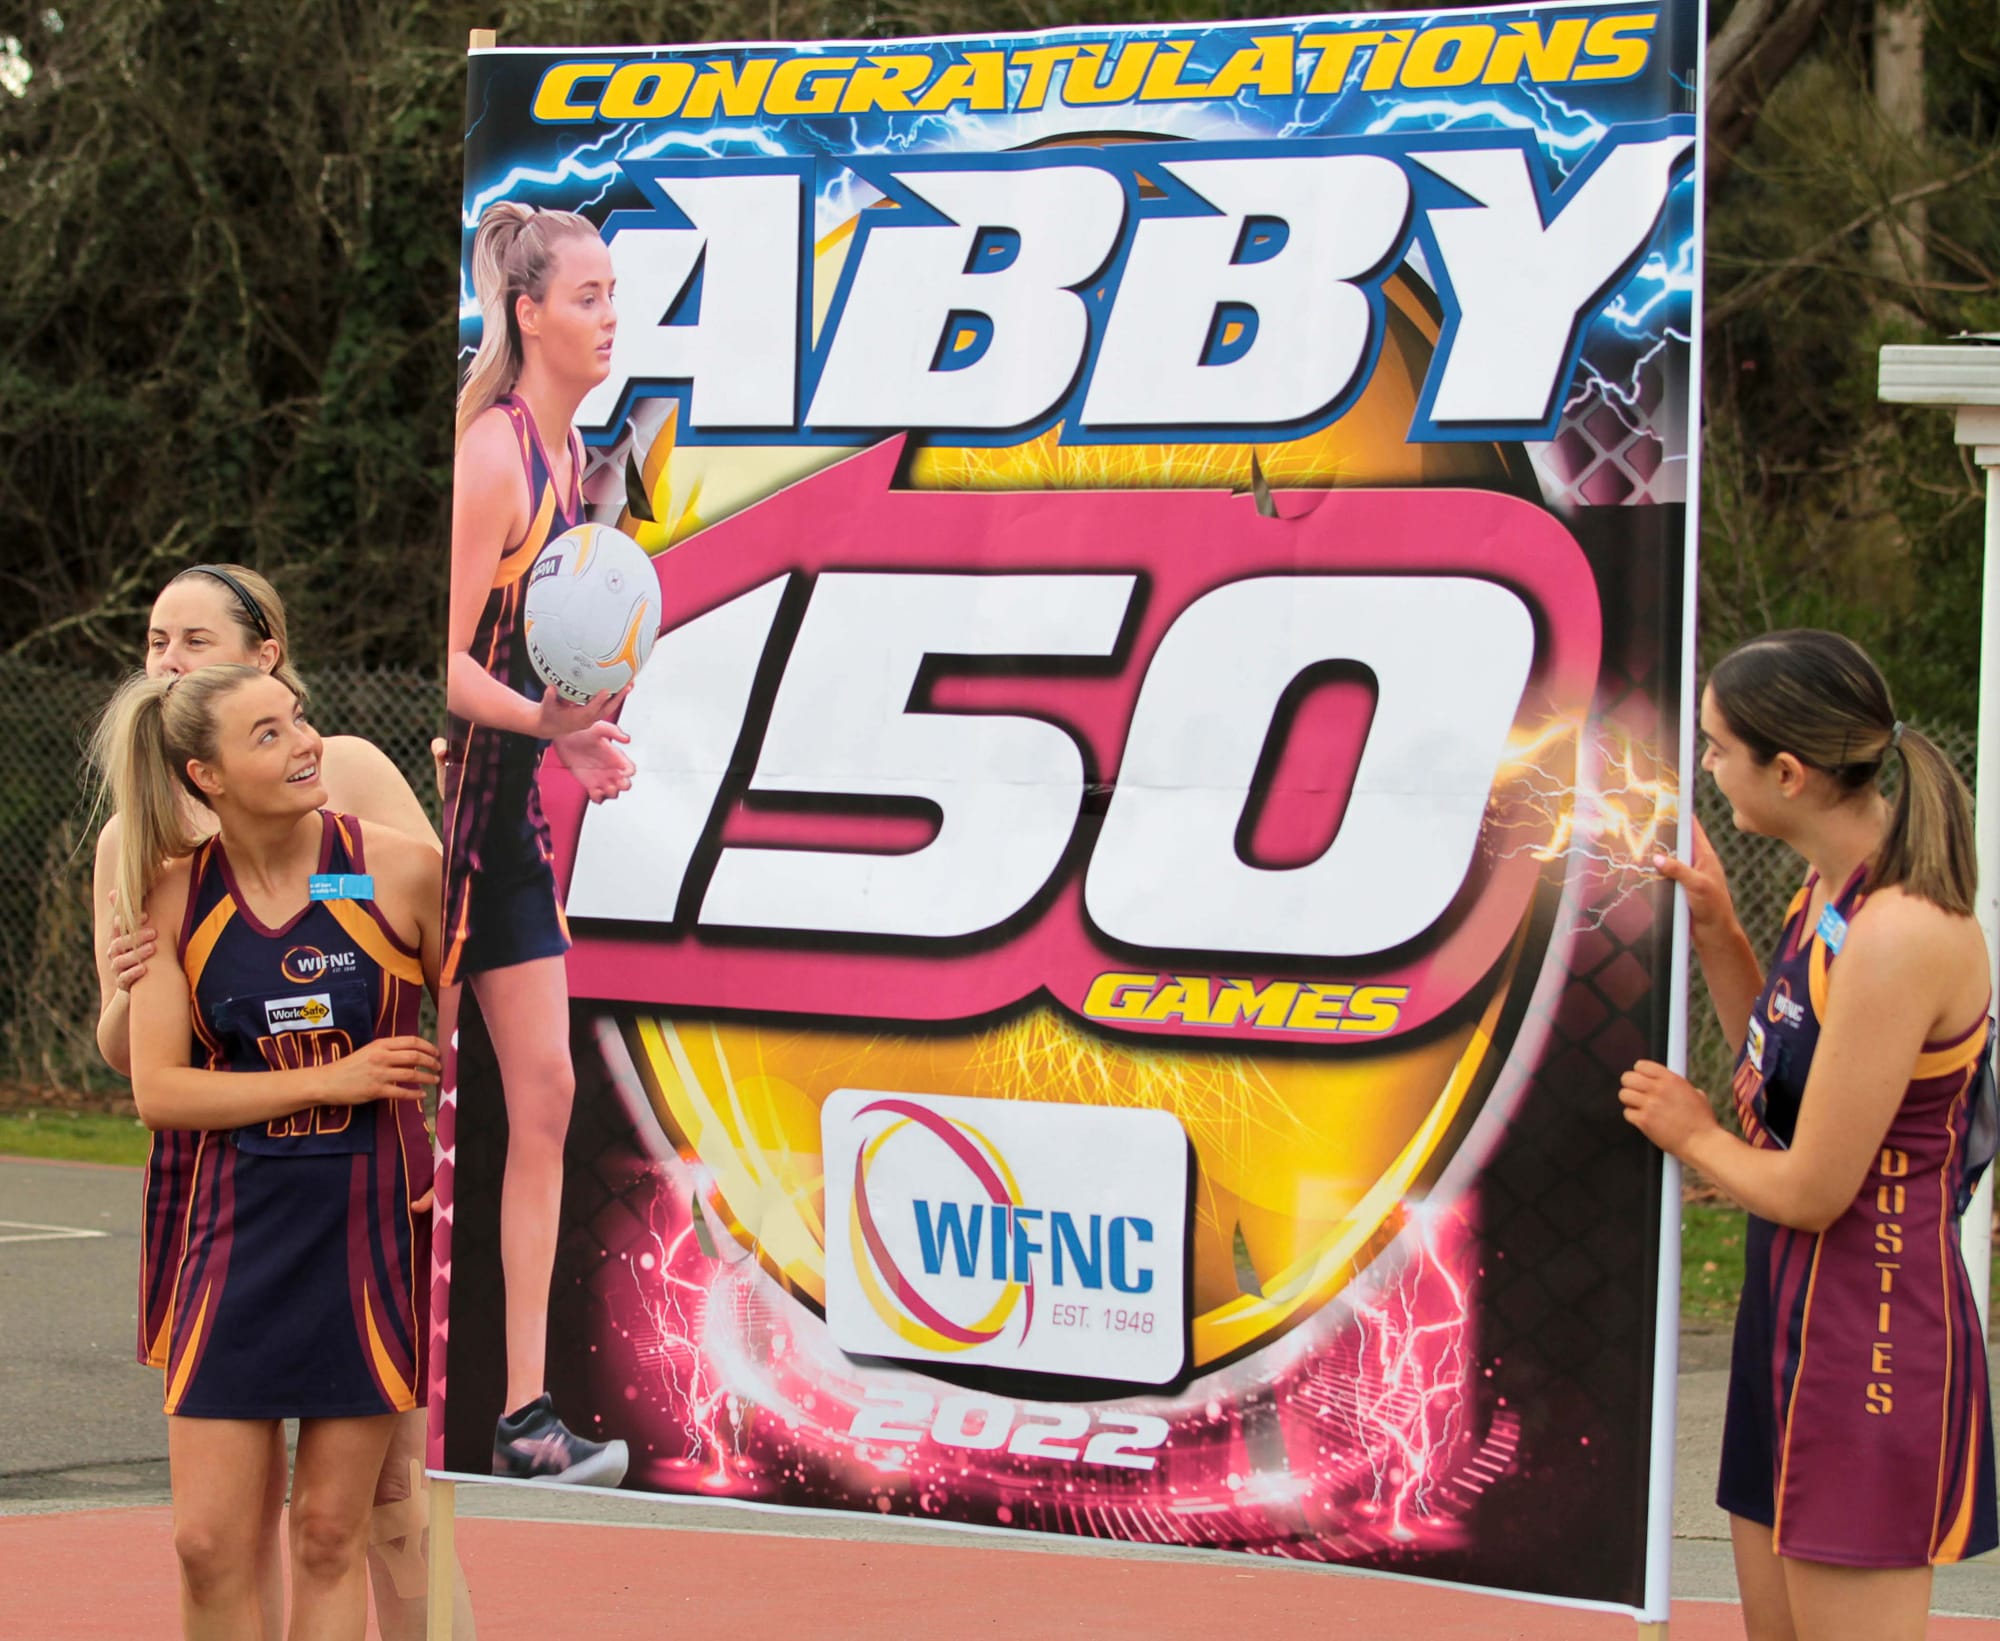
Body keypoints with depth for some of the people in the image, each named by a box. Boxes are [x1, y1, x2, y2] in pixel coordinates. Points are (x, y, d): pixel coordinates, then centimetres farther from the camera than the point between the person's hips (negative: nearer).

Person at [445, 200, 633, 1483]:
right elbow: (447, 666, -19)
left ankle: (527, 1413, 7)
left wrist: (579, 738, 8)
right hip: (447, 791, -8)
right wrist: (551, 721, -32)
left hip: (512, 808, 9)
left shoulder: (570, 452, 10)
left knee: (546, 1093, 4)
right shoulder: (491, 456, -17)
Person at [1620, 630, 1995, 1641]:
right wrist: (1714, 929, 6)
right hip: (1795, 1310, 10)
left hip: (1870, 1342, -10)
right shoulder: (1831, 892, 4)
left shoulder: (1901, 934, -25)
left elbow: (1810, 1190, -21)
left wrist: (1694, 1137, -1)